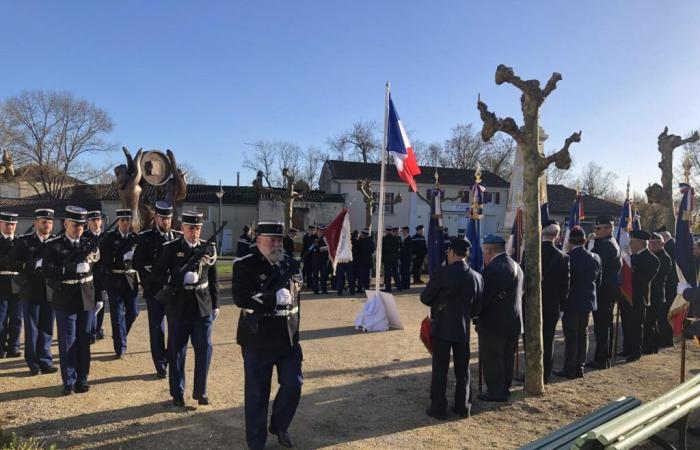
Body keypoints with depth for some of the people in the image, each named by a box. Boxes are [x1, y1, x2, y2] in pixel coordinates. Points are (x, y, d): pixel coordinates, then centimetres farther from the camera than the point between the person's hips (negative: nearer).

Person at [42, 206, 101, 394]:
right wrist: (74, 268, -21)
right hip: (65, 301, -3)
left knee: (84, 341, 9)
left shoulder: (89, 245, 5)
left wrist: (100, 296, 0)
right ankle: (69, 381, 15)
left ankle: (82, 380, 20)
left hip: (86, 299, 3)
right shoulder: (53, 245, -4)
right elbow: (48, 272, -15)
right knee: (67, 342, 3)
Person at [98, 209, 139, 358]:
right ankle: (120, 348, 9)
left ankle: (119, 337, 34)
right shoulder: (109, 238, -2)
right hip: (115, 279, -3)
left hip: (131, 278, 3)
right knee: (118, 313, -1)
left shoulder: (136, 237, 5)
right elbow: (104, 259, -7)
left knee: (133, 312, 8)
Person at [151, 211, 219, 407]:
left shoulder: (209, 248, 5)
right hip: (178, 307, -2)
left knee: (205, 348, 3)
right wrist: (181, 279, -20)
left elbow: (213, 279, 9)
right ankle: (177, 393, 22)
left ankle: (200, 391, 19)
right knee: (177, 350, 7)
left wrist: (215, 305, 8)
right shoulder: (170, 248, -3)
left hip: (203, 306, 2)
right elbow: (158, 275, -7)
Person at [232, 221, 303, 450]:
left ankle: (279, 427, 32)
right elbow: (241, 298, -22)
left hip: (288, 337, 5)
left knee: (293, 384, 6)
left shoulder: (291, 264, 7)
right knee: (257, 392, 5)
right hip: (258, 339, -5)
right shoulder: (244, 265, -9)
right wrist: (275, 299, -21)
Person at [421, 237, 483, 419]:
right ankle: (463, 407, 25)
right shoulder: (477, 277, -2)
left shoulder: (443, 273, -16)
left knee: (440, 370, 6)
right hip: (463, 329, 4)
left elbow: (425, 298, -8)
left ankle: (438, 409, 12)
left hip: (441, 328, -4)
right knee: (462, 370, 16)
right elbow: (477, 305, 8)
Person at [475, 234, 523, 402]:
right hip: (514, 322, 9)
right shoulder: (516, 266, 9)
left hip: (493, 323, -9)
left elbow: (484, 295, -20)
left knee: (491, 359, 3)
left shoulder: (493, 268, -20)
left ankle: (495, 392, 10)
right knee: (507, 358, 18)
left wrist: (474, 312, -5)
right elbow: (520, 293, 15)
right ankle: (504, 389, 28)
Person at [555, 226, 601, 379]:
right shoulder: (595, 258, 2)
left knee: (571, 336, 1)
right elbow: (598, 282, 9)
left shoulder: (567, 258, -17)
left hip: (571, 303, -6)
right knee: (583, 334, 14)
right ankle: (579, 367, 21)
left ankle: (569, 369, 7)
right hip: (587, 303, 6)